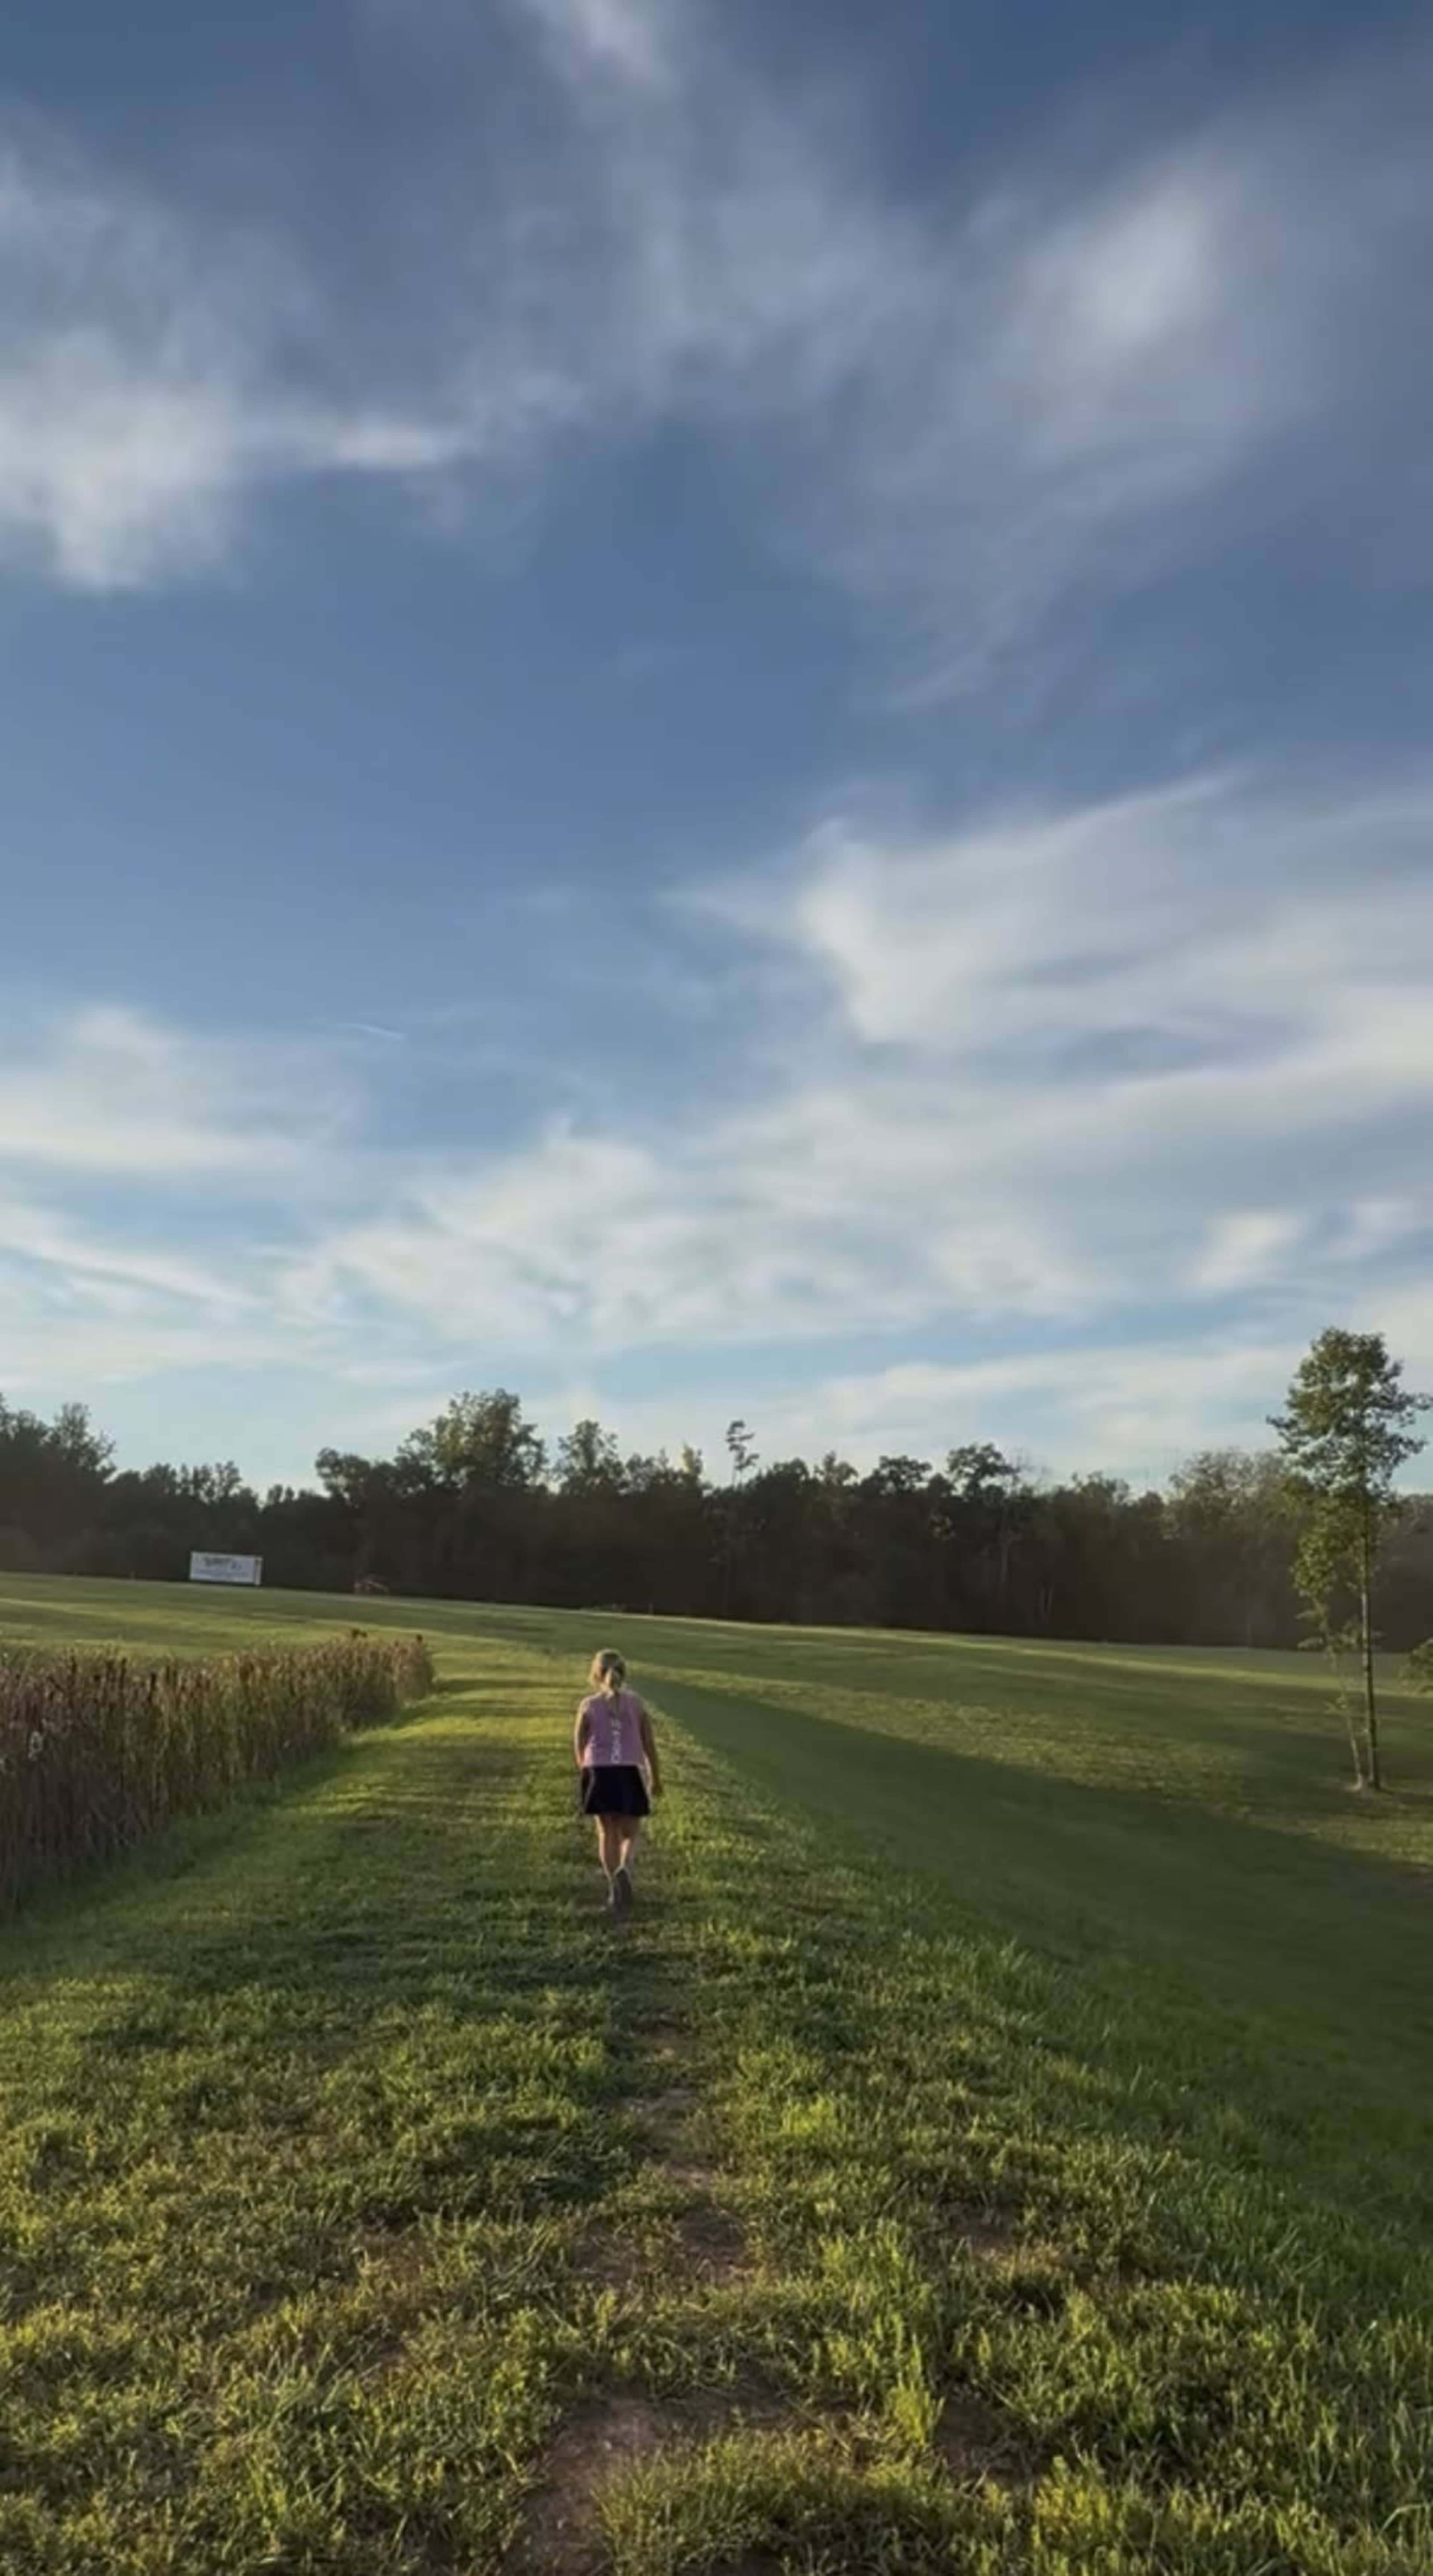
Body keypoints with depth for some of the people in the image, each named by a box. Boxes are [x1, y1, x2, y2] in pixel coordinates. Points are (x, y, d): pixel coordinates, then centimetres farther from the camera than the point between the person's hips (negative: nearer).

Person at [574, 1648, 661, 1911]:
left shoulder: (589, 1706, 0)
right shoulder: (635, 1704, 3)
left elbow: (579, 1745, 4)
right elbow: (649, 1744, 6)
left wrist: (586, 1771, 23)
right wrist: (656, 1778, 17)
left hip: (599, 1774, 0)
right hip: (629, 1773, 0)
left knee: (607, 1833, 13)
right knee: (630, 1833, 11)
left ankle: (614, 1887, 5)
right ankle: (624, 1867, -19)